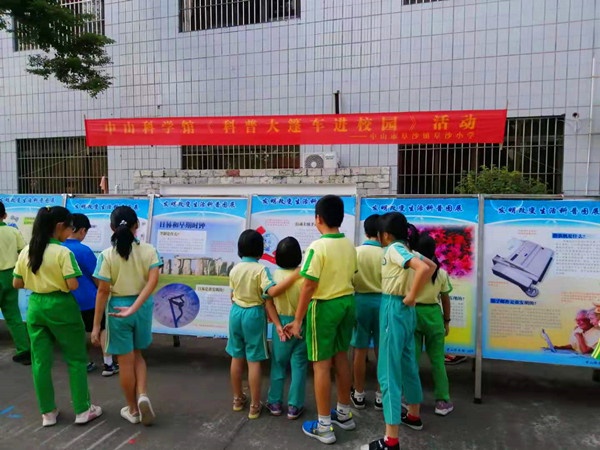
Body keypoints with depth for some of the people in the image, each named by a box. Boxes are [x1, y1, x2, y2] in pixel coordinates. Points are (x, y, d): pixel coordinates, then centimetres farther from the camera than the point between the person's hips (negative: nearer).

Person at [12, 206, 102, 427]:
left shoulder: (26, 252, 3)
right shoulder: (63, 252, -17)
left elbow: (17, 284, 8)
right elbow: (73, 285, -20)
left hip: (35, 306, 6)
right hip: (61, 307, -6)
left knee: (40, 361, 13)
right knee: (76, 359, 8)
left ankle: (47, 412, 24)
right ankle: (82, 410, 16)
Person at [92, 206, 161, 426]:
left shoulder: (107, 255, -11)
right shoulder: (149, 250, -6)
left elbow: (103, 291, -10)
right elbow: (152, 281, -18)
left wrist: (96, 325, -4)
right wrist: (134, 308, -20)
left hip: (117, 309, -2)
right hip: (143, 307, 3)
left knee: (125, 361, 12)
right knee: (137, 355, 24)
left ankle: (133, 409, 27)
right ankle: (143, 395, 5)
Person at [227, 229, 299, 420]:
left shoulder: (234, 269, 1)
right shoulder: (261, 269, -14)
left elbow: (233, 297, 7)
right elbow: (270, 294, -25)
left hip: (235, 313, 5)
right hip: (254, 315, -5)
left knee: (237, 358, 15)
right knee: (254, 361, 3)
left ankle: (238, 399, 30)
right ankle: (255, 406, 12)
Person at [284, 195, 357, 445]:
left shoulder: (318, 247, -19)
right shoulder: (349, 246, 4)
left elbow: (309, 286, -20)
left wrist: (298, 320, -14)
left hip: (324, 306, -7)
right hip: (347, 302, 7)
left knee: (321, 365, 3)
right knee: (341, 358, 19)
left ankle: (324, 427, 13)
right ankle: (344, 414, 34)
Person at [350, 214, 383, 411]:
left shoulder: (355, 252, -5)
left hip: (360, 301, 0)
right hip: (382, 302, 0)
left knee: (360, 350, 9)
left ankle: (359, 394, 20)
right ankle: (381, 396, 20)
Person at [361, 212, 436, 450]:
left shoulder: (394, 250, -16)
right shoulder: (405, 248, 8)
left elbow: (423, 269, -31)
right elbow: (431, 266, 19)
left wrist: (411, 296, -20)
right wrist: (413, 293, 12)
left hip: (394, 309, -9)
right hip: (405, 310, 10)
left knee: (388, 371, -5)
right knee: (408, 364, 22)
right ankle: (414, 415, 40)